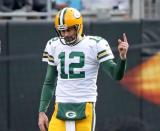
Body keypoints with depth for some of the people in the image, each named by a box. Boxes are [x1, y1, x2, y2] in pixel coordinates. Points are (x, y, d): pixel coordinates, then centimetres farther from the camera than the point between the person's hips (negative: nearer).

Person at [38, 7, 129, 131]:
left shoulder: (95, 44, -4)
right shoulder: (54, 46, 8)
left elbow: (116, 74, -7)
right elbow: (49, 83, 16)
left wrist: (123, 57, -26)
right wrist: (42, 112, 12)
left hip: (85, 106, -3)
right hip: (61, 106, 4)